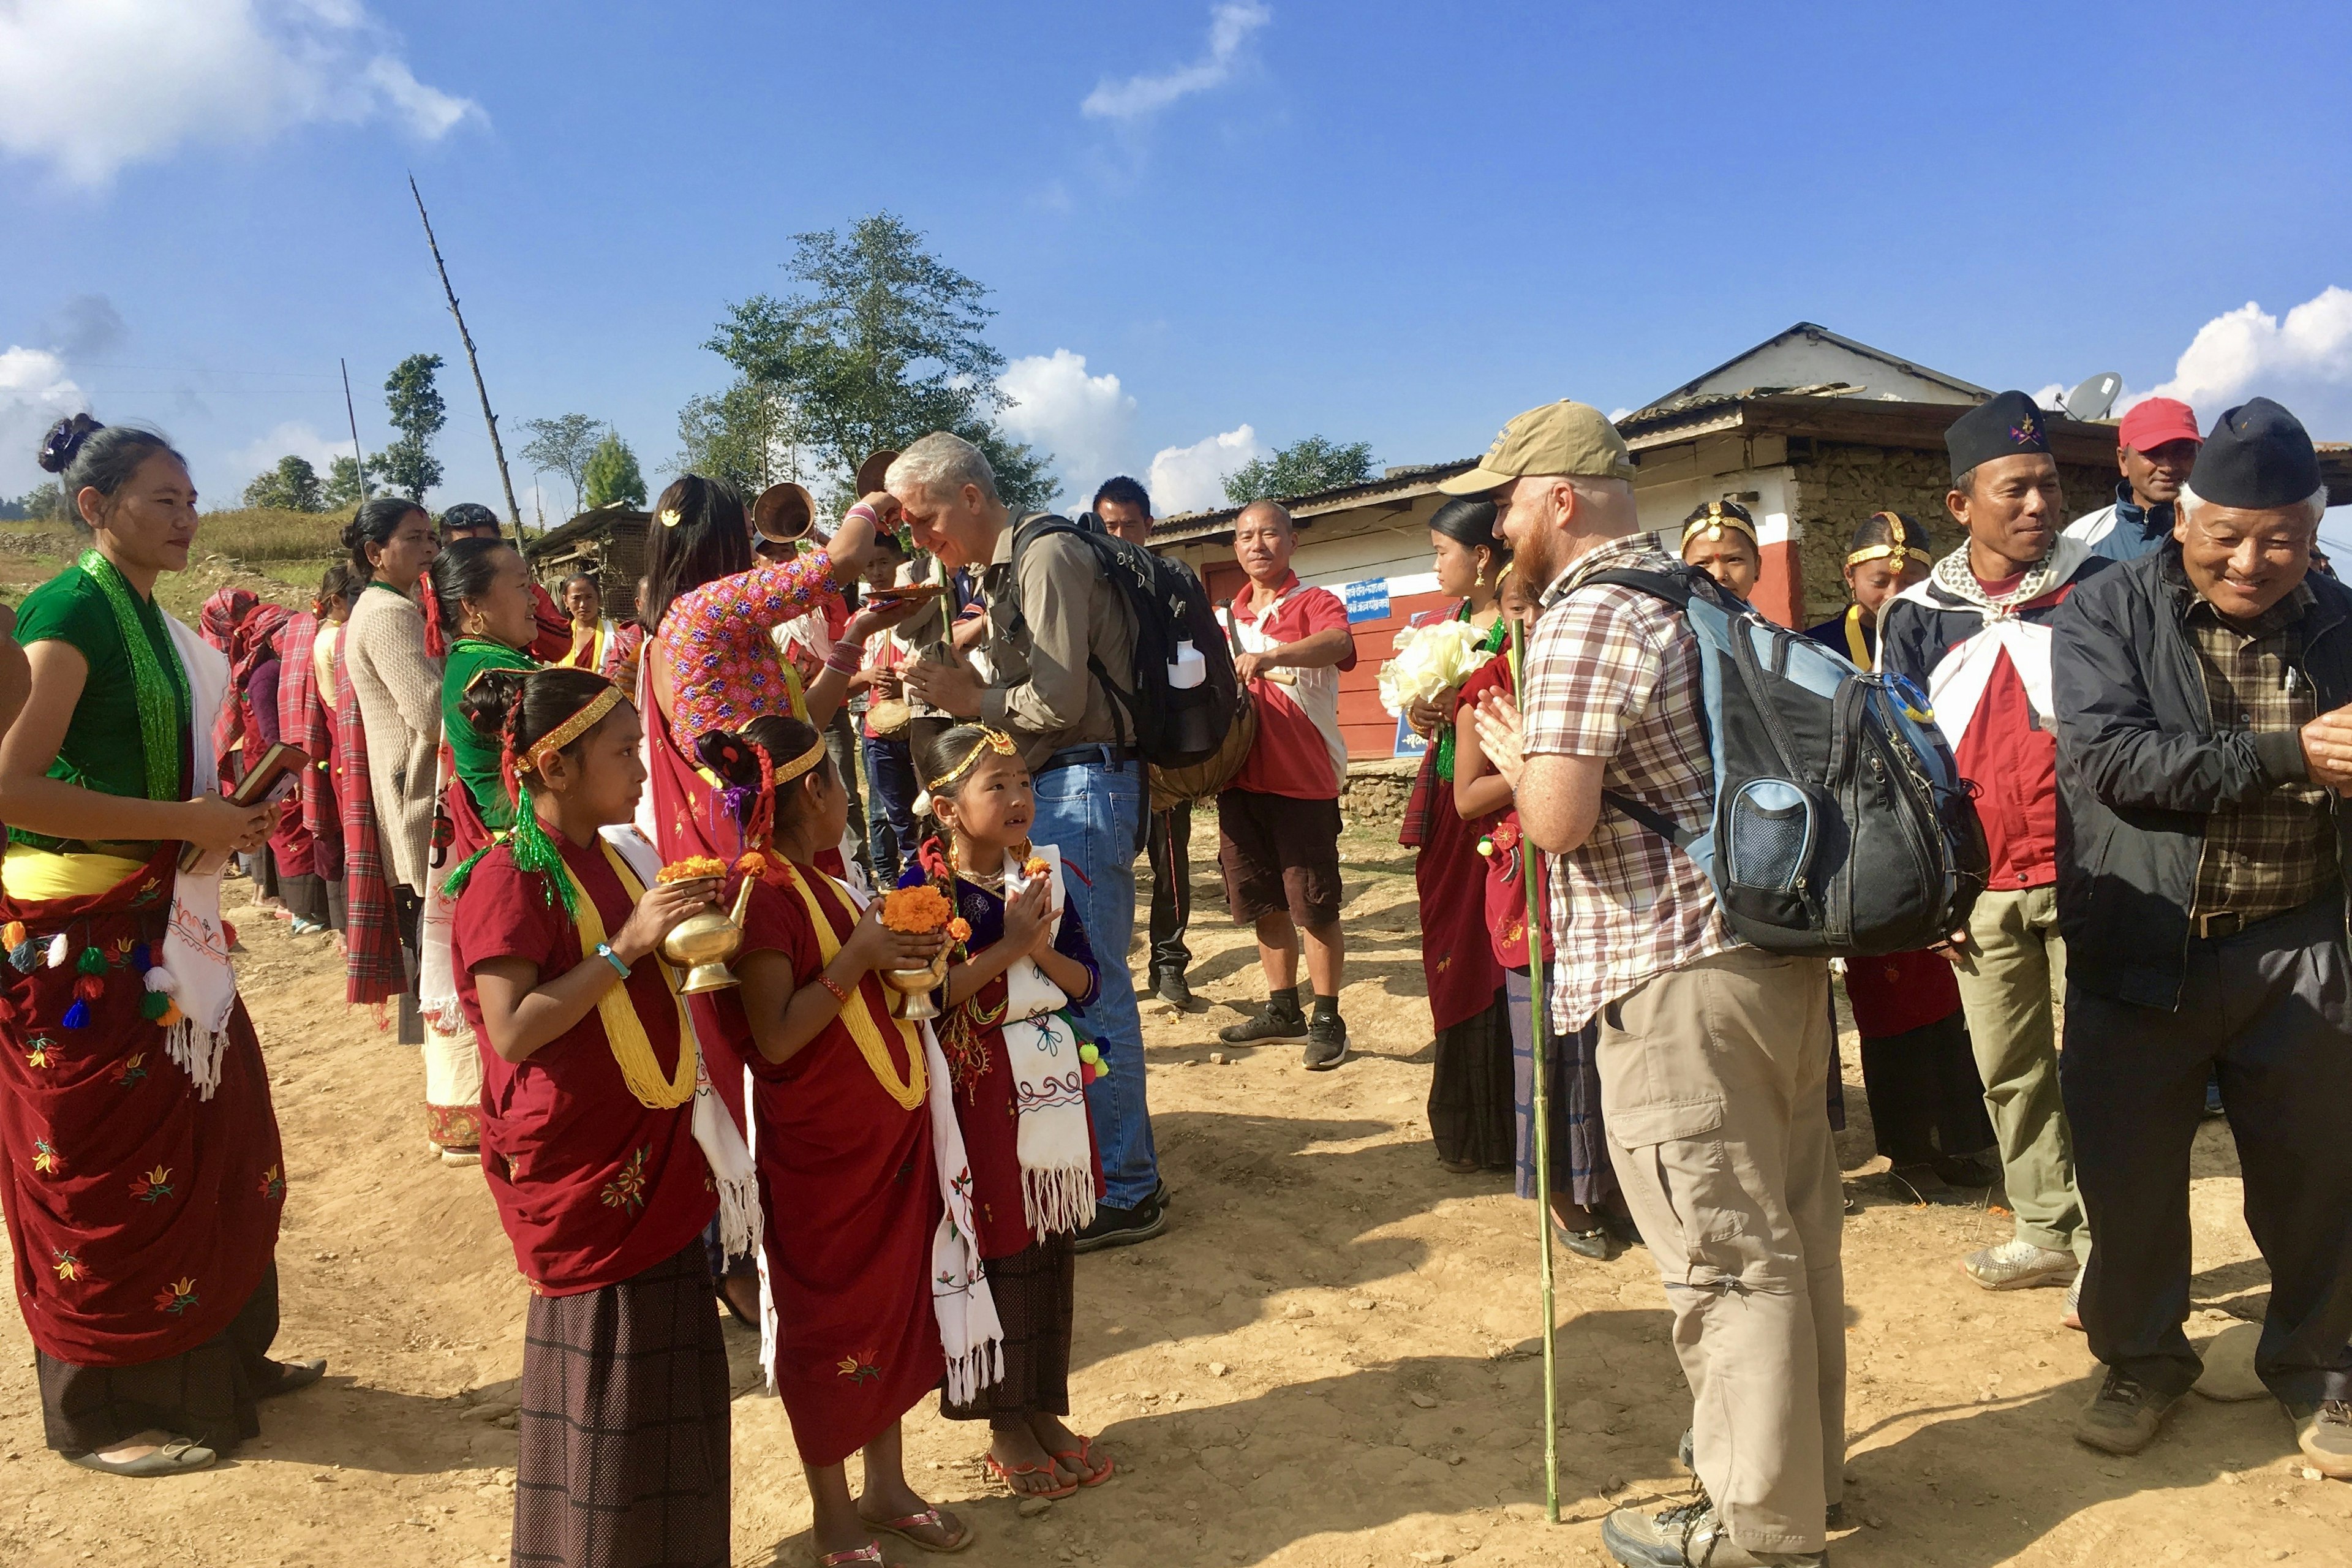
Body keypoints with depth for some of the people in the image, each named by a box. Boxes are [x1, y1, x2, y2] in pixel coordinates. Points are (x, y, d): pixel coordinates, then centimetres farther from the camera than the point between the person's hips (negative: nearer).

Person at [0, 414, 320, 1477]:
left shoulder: (147, 619, 12)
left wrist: (228, 810, 5)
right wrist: (181, 822, -19)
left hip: (159, 926, 9)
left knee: (214, 1139, 14)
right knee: (104, 1168, 3)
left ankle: (219, 1357, 30)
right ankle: (104, 1410, 19)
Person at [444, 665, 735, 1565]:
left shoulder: (611, 858, 10)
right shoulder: (509, 880, -16)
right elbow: (513, 1029, -25)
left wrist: (685, 928, 7)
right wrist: (627, 945, -26)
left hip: (649, 1156, 9)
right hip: (578, 1172, -8)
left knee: (669, 1368, 16)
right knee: (601, 1372, 3)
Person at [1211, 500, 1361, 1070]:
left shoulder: (1315, 604, -3)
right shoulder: (1229, 617, 15)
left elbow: (1338, 643, -26)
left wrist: (1272, 656, -42)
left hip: (1304, 781, -6)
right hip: (1241, 779, 6)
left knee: (1315, 905, -1)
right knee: (1263, 903, 13)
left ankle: (1327, 1021, 12)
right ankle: (1282, 1011, 27)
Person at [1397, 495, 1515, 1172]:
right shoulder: (1439, 624, 14)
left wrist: (1472, 710, -21)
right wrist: (1420, 717, 2)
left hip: (1503, 806, -6)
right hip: (1447, 805, 7)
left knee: (1497, 960, -5)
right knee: (1451, 961, 8)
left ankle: (1509, 1130, 8)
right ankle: (1464, 1126, 20)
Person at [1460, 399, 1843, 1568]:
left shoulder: (1583, 620, -14)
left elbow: (1559, 819, -22)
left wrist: (1512, 752, -1)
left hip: (1680, 975, -10)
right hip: (1783, 944, 10)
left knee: (1724, 1255, 1)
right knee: (1791, 1226, 19)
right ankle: (1806, 1461, 35)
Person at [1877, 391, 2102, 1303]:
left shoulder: (2097, 588, 1)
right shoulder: (1917, 617, 5)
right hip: (1980, 888, 2)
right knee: (2010, 1072, 11)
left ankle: (2106, 1242, 12)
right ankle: (2046, 1233, 26)